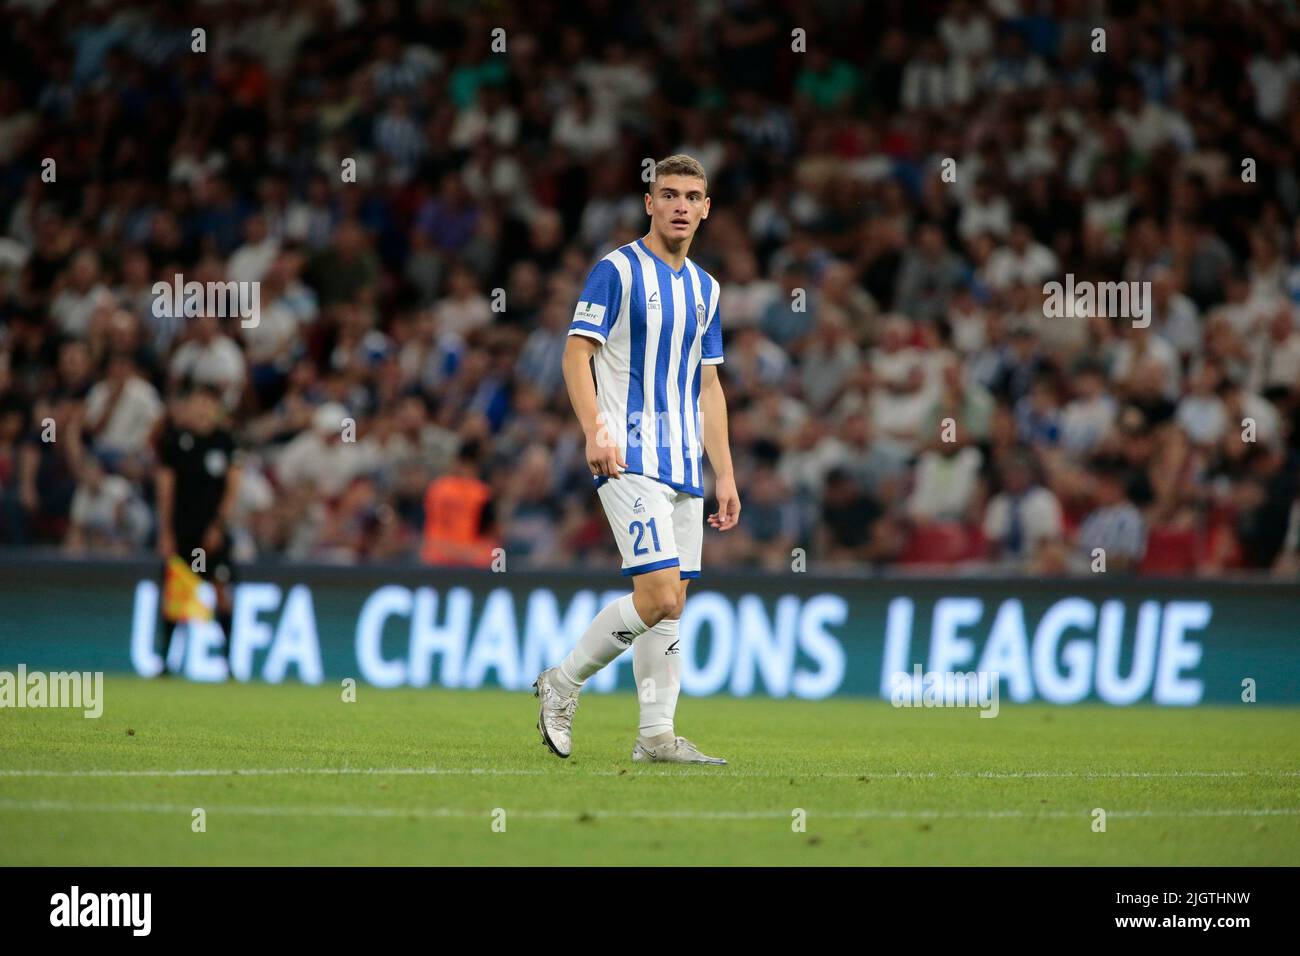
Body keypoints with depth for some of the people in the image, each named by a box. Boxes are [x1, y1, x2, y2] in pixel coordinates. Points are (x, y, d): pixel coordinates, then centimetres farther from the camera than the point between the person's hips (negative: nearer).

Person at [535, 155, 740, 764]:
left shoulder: (705, 289, 16)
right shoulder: (617, 271, -5)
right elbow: (577, 354, -9)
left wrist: (724, 475, 14)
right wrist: (596, 432, -23)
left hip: (684, 463, 7)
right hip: (630, 458, -7)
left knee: (671, 604, 5)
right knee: (659, 595, -16)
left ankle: (657, 735, 8)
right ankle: (562, 683, 0)